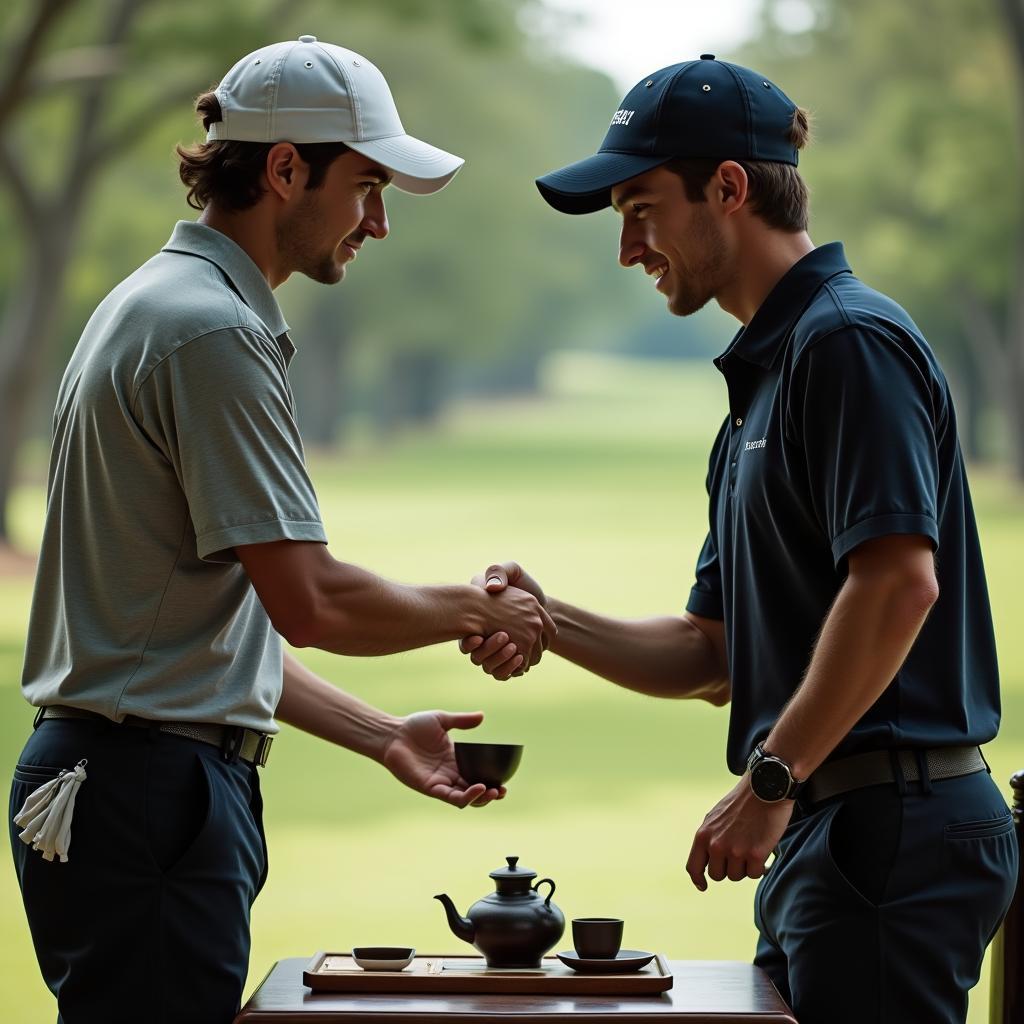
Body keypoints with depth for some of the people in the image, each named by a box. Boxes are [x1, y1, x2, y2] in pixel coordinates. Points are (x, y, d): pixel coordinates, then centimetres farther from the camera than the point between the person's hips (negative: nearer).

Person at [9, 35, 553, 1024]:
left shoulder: (155, 306, 19)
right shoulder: (213, 332, -14)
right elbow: (309, 602, -19)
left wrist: (382, 737, 17)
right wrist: (477, 609, -3)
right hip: (148, 789, -10)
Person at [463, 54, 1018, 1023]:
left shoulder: (848, 340, -10)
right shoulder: (764, 371, 21)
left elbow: (900, 580, -23)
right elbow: (712, 655, 21)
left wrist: (771, 779, -22)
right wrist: (550, 621, 6)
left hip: (886, 828, -10)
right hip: (824, 836, 10)